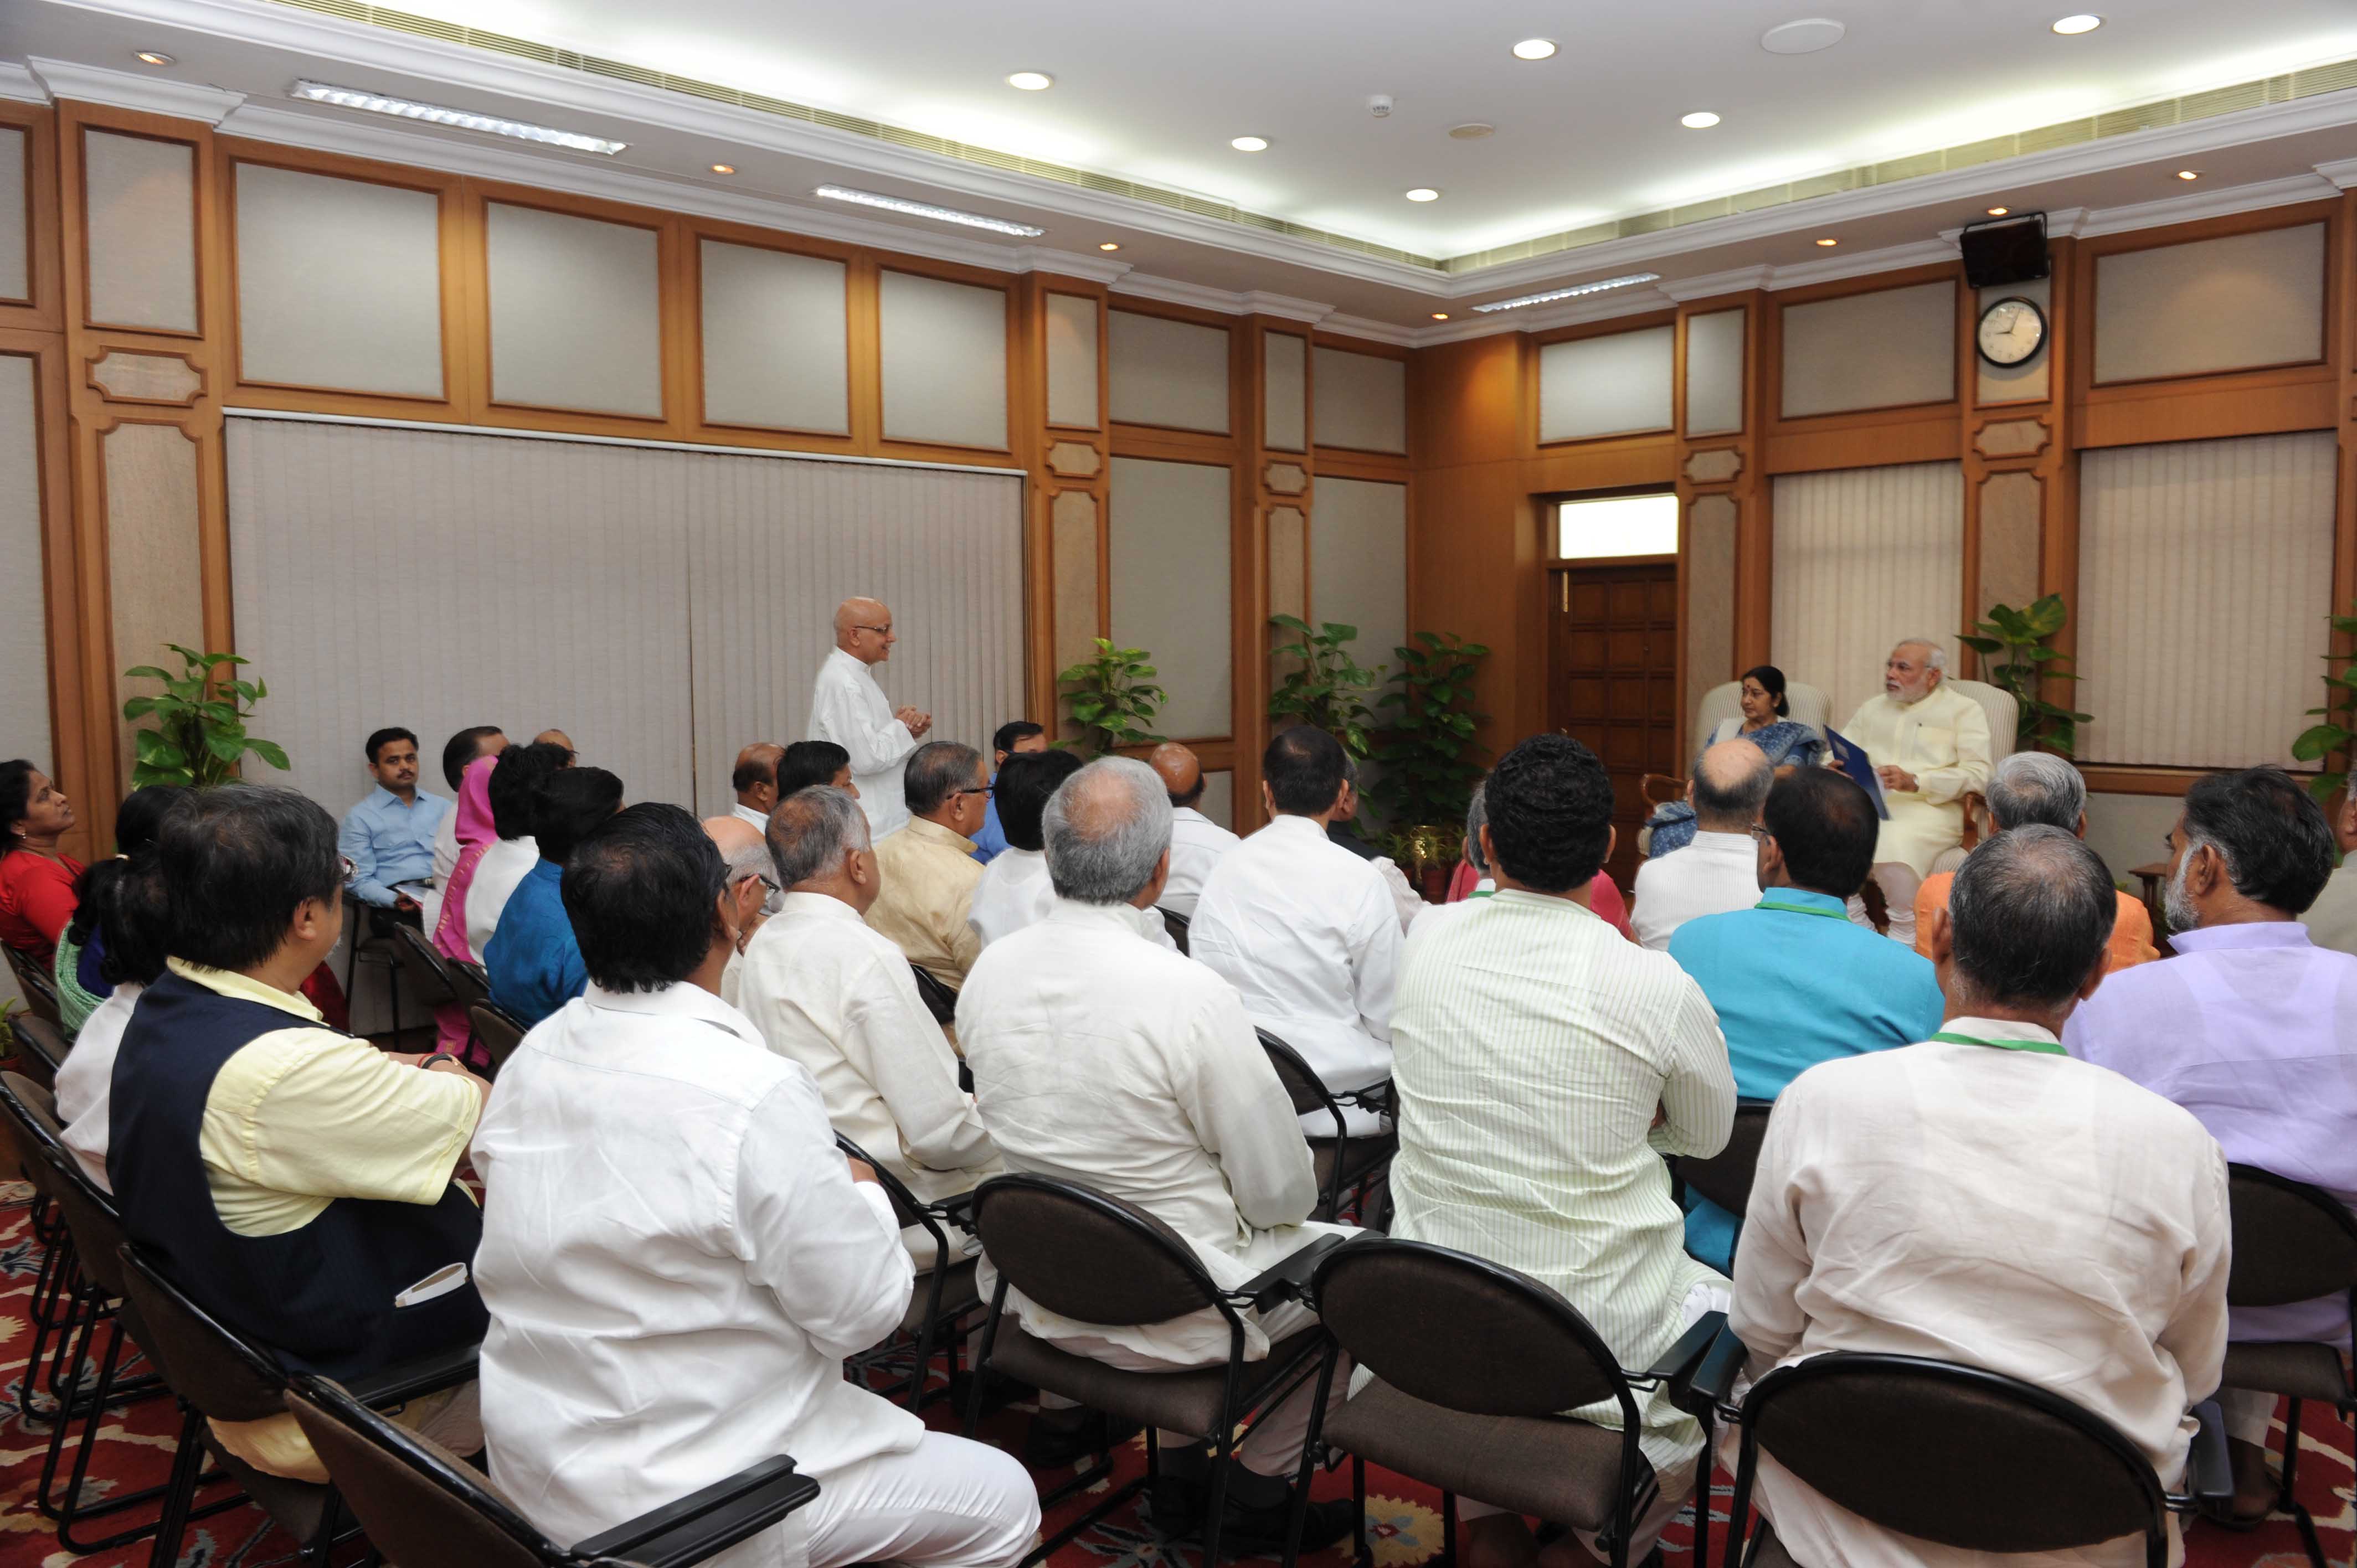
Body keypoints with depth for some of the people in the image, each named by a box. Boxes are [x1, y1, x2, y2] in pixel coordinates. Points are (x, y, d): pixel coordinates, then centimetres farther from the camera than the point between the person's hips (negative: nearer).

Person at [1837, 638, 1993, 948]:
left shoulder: (1963, 710, 10)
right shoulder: (1871, 708, 26)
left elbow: (1978, 774, -4)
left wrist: (1914, 782, -19)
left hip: (1930, 808, -4)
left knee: (1893, 841, -37)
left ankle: (1905, 944, -25)